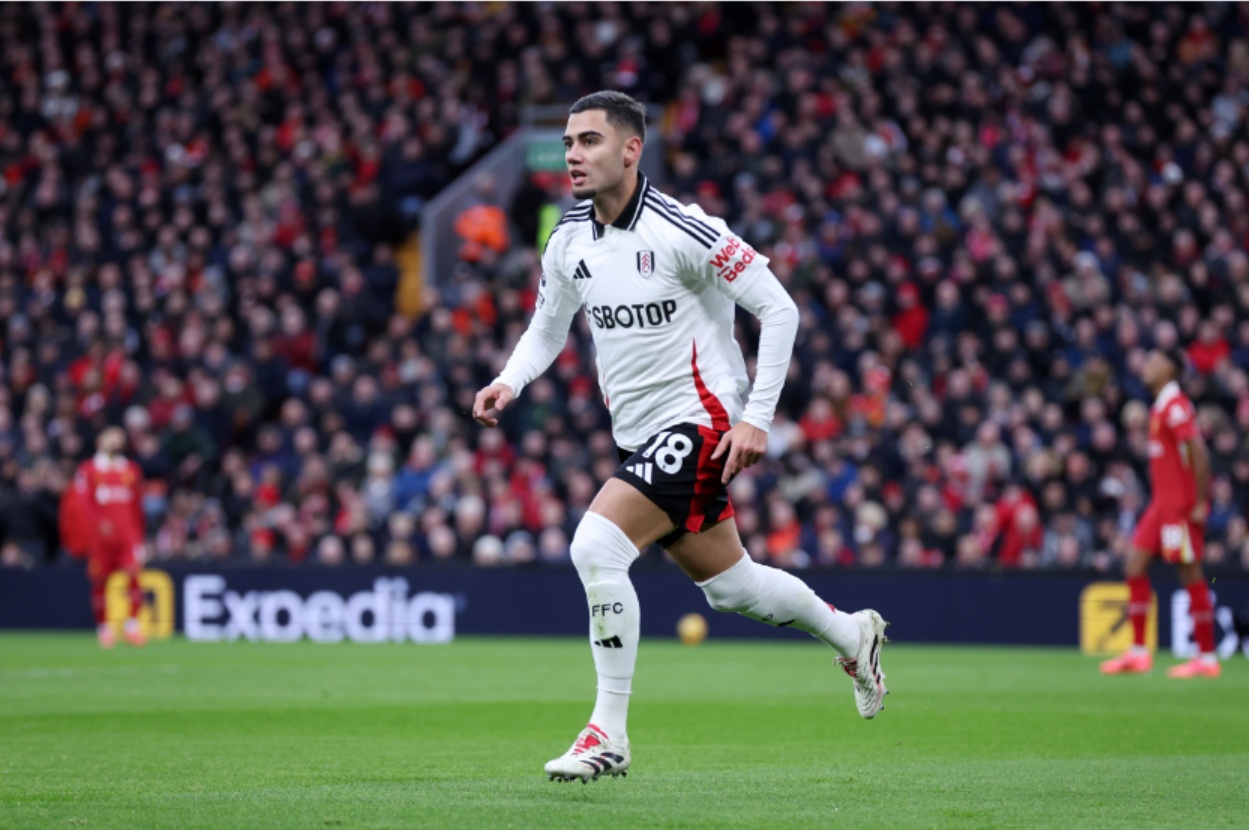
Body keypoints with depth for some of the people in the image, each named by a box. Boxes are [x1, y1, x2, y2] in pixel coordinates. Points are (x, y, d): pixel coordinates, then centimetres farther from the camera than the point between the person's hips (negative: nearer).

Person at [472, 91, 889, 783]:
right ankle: (851, 633, 45)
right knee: (728, 585, 18)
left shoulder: (682, 231, -18)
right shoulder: (568, 243, 3)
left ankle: (608, 733, -13)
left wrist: (757, 419, -17)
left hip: (698, 422, -8)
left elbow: (778, 309, -14)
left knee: (596, 545, -23)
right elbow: (547, 329, 18)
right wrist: (508, 382, -3)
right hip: (640, 436, 8)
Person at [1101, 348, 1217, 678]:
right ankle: (1138, 653, 7)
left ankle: (1207, 659, 1)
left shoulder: (1176, 406, -14)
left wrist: (1200, 503, -21)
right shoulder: (1161, 407, 15)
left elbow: (1198, 453, -20)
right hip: (1162, 503, 9)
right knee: (1135, 567, 5)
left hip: (1181, 506, -9)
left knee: (1191, 575, -5)